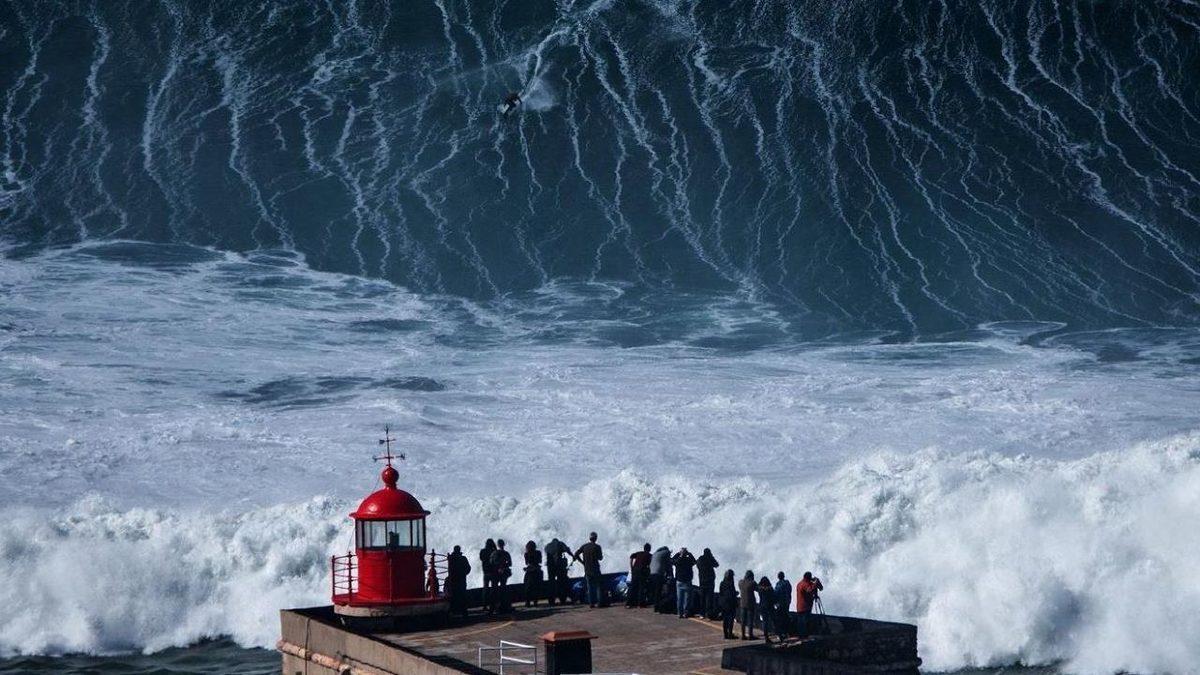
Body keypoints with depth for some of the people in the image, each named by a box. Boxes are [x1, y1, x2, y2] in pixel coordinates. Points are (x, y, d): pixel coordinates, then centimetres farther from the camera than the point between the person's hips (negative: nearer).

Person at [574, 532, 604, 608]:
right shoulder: (597, 547, -8)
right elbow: (600, 558, -8)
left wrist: (582, 562, 9)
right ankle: (599, 602, -4)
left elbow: (576, 554, 3)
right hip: (595, 569, -4)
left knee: (590, 586, 8)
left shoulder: (584, 546, 5)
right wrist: (602, 554, 13)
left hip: (587, 569, 4)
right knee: (598, 585, 2)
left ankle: (591, 603, 5)